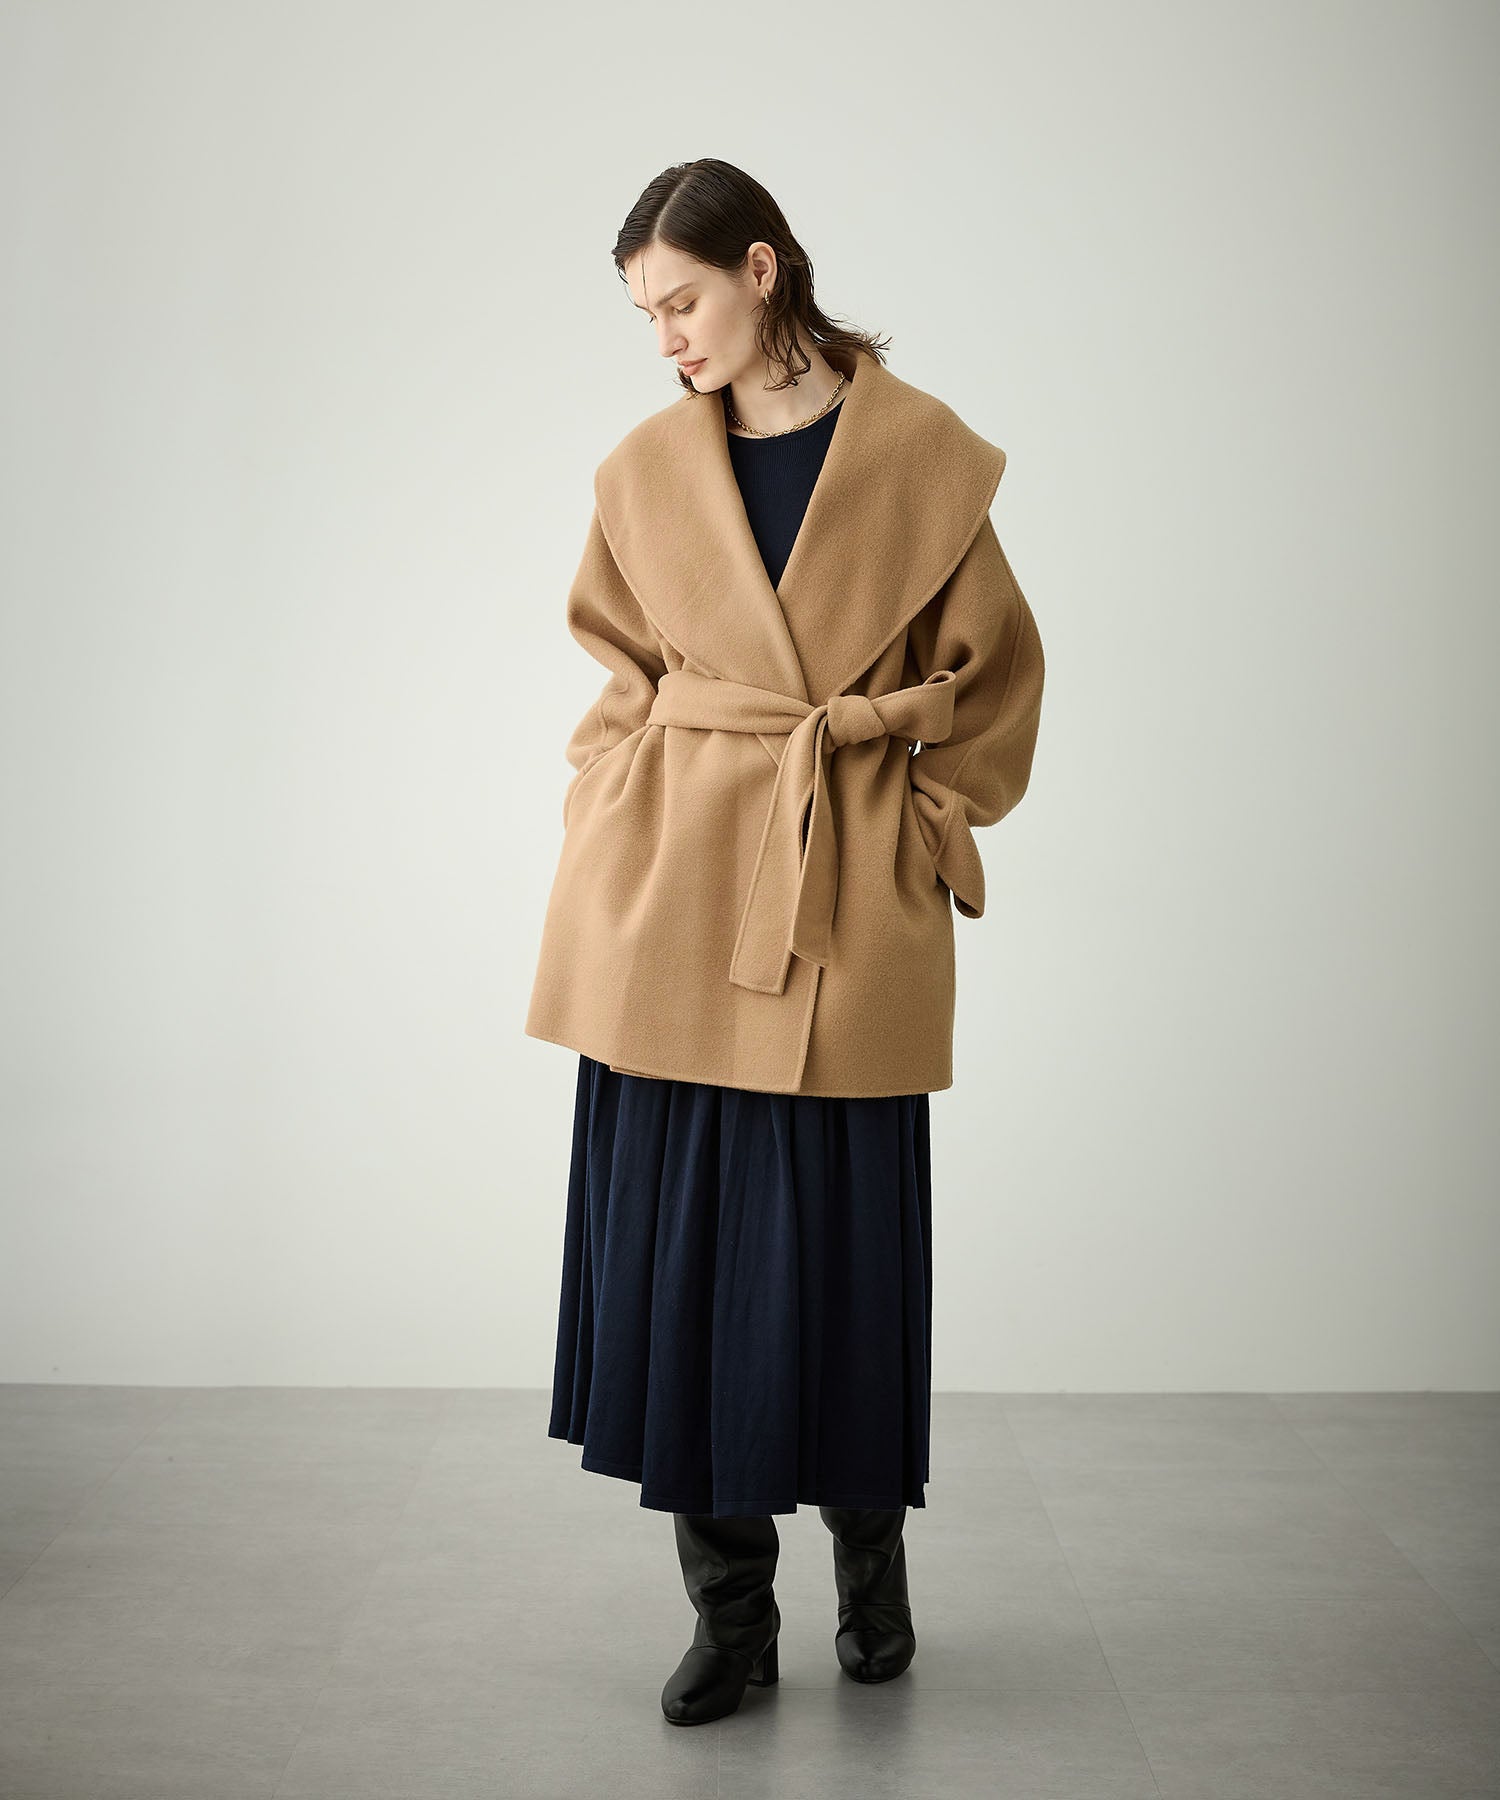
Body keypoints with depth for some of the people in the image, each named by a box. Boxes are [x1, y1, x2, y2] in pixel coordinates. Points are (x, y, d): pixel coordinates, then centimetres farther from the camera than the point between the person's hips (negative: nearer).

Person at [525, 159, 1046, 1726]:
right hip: (675, 900, 2)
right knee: (676, 1240, 2)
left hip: (847, 899, -2)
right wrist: (615, 821, 5)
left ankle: (870, 1562, 30)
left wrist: (923, 826, 2)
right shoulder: (645, 469, 7)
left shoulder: (919, 454, 0)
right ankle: (728, 1614, 17)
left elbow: (995, 672, 7)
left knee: (840, 1243, 3)